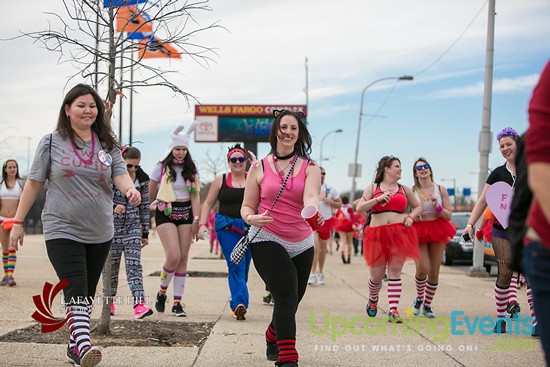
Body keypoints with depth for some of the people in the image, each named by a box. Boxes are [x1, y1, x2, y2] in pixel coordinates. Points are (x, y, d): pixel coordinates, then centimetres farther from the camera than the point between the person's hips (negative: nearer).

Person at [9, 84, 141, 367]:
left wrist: (130, 189, -26)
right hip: (62, 230, -4)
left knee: (87, 294, 12)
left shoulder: (107, 144, 7)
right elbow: (34, 183, 2)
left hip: (100, 233, 4)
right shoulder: (52, 142, -1)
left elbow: (120, 174, -2)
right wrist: (18, 222, 1)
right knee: (76, 291, -17)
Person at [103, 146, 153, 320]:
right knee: (111, 264, 6)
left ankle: (139, 304, -18)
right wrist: (113, 207, -33)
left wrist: (145, 233, 10)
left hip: (132, 227, 1)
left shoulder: (142, 179, 1)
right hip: (112, 227, -1)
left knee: (134, 264, -9)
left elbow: (145, 206, 9)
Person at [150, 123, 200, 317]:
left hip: (186, 214, 3)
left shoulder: (191, 169, 7)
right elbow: (150, 195, 3)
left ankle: (177, 303, 5)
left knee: (183, 259, 0)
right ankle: (162, 292, 10)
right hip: (165, 214, -3)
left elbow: (195, 196, 6)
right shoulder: (160, 169, -2)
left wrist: (196, 220, -3)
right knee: (173, 256, -16)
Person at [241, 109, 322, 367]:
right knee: (286, 296, -22)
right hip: (267, 241, -3)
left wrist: (313, 211, -43)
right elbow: (247, 206, 5)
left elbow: (311, 196, -19)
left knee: (292, 300, 15)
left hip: (301, 245, 3)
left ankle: (272, 343, 45)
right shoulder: (259, 167, 2)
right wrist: (251, 218, -19)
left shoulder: (310, 168, 2)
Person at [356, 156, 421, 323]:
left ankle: (393, 310, -7)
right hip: (377, 235, -1)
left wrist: (411, 216, 5)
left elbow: (418, 207, 25)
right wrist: (378, 199, -12)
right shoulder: (373, 188, 8)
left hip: (399, 233, 1)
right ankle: (373, 299, 35)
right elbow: (359, 208, -1)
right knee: (376, 275, 4)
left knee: (395, 272, -6)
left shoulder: (404, 189, 14)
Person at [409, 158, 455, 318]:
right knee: (423, 269, -15)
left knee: (434, 272, 1)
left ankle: (427, 305, 19)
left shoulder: (440, 189, 3)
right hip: (418, 231, -2)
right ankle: (419, 298, 14)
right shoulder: (412, 191, -1)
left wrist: (437, 207, -15)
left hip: (437, 231, 2)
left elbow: (449, 215, 2)